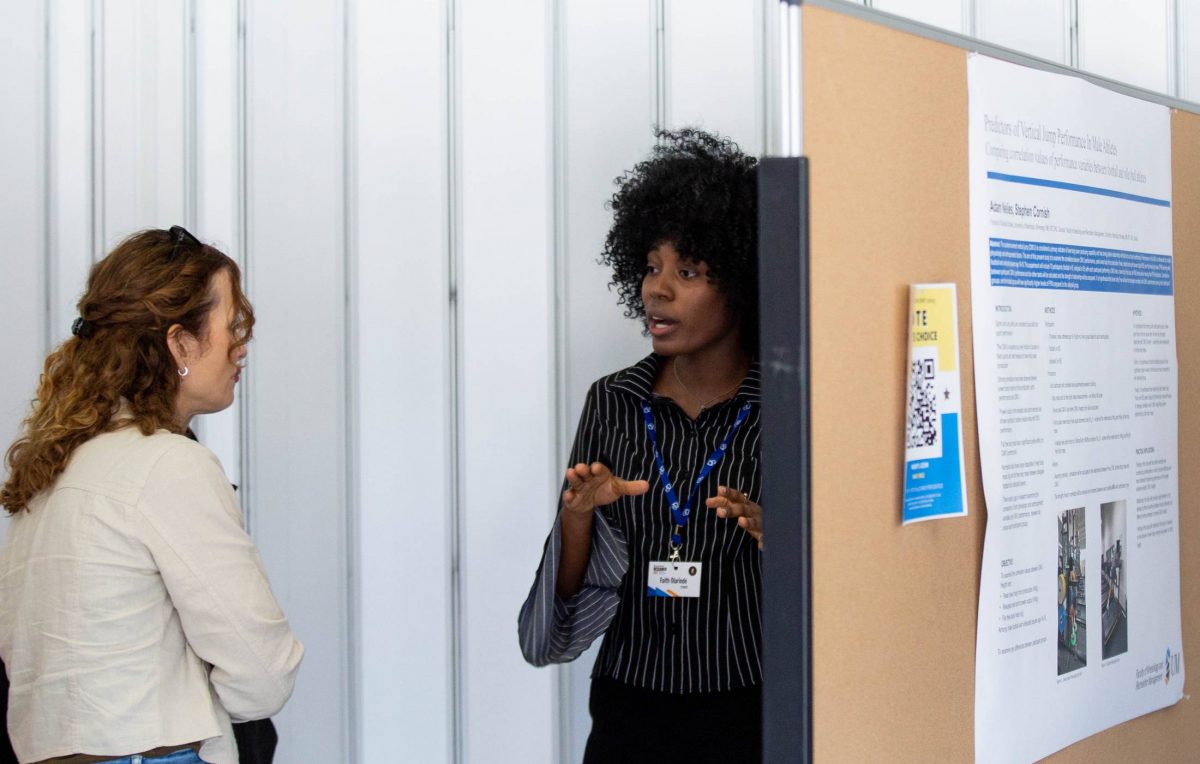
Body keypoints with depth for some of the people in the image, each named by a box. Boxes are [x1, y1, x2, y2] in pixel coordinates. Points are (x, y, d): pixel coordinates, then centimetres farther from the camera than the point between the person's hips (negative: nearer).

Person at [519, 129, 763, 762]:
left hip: (750, 713, -3)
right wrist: (578, 514, -14)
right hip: (629, 710, 3)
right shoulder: (613, 403, 1)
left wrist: (770, 537, -23)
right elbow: (572, 590, 5)